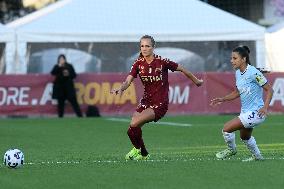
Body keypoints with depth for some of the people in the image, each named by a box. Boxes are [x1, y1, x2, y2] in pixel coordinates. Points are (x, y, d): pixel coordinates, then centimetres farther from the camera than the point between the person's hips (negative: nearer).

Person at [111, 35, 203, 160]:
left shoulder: (162, 62, -13)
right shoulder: (138, 63, -1)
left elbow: (182, 69, 1)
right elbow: (128, 81, -10)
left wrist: (196, 81, 12)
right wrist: (121, 89, -33)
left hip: (160, 104, -5)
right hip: (146, 101, 5)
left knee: (134, 124, -22)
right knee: (131, 131, -5)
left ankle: (138, 149, 6)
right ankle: (143, 154, 22)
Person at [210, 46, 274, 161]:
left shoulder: (253, 73, -21)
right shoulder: (238, 73, 4)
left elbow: (269, 90, -16)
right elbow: (237, 92, 18)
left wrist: (265, 107, -26)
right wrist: (222, 99, 5)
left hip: (256, 112, -9)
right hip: (245, 112, 9)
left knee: (226, 129, -14)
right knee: (244, 137, 29)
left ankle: (231, 149, 14)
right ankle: (257, 156, 52)